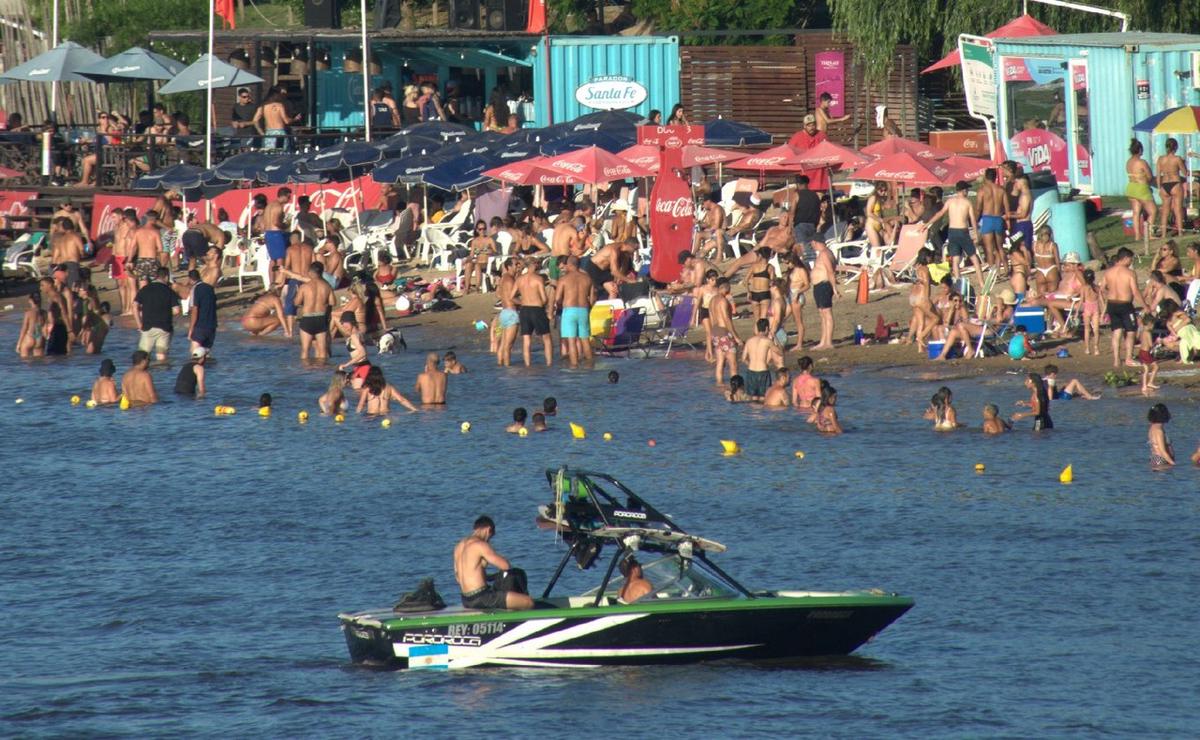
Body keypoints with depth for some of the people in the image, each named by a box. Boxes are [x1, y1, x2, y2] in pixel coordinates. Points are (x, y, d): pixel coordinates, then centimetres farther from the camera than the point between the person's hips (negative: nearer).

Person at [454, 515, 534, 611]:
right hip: (480, 598, -9)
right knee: (528, 602, -11)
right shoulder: (480, 545, -13)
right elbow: (505, 565, -17)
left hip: (466, 600, 9)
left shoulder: (459, 546, 14)